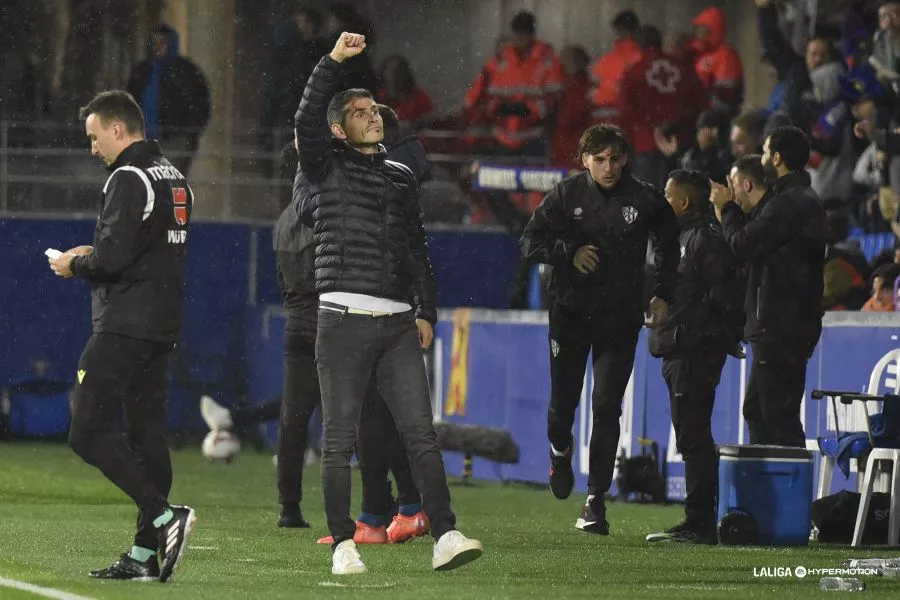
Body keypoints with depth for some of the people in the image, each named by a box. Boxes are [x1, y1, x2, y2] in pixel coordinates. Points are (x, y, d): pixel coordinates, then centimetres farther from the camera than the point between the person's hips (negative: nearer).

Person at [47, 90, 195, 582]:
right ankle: (146, 554, 7)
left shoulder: (128, 180, -13)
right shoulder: (175, 179, 17)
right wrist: (94, 255, 19)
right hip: (163, 326, 10)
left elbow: (113, 256, -21)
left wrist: (75, 264, -2)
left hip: (124, 327, -10)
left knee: (87, 432, -9)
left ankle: (165, 516, -19)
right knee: (146, 433, 8)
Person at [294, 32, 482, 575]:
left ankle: (445, 535, -10)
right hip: (344, 321, -4)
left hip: (399, 323, 4)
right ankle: (344, 545, 4)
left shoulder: (402, 177, 19)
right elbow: (307, 121, -14)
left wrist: (427, 312, 14)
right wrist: (334, 62, -21)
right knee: (340, 440, -1)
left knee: (422, 432, -5)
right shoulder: (327, 168, 6)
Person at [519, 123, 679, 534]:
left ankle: (596, 501, -4)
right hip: (570, 312, 1)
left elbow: (669, 245, 16)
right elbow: (530, 242, 1)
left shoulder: (645, 200, 0)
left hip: (619, 317, -1)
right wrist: (569, 253, -15)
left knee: (606, 408, -7)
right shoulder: (566, 195, -1)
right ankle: (560, 452, 41)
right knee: (562, 402, 5)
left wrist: (663, 294, 8)